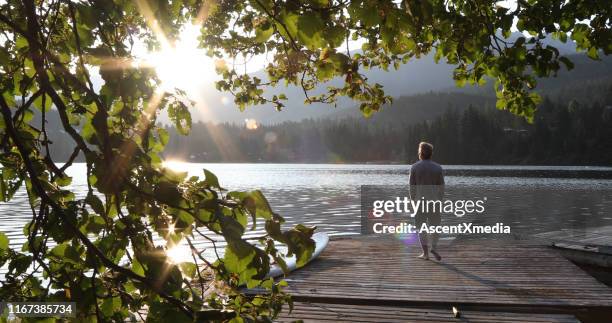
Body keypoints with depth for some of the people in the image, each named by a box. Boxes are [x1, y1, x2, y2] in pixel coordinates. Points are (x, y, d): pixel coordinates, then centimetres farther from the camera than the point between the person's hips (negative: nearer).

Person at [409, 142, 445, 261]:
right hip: (434, 201, 1)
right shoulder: (438, 168, -1)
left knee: (421, 227, 7)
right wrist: (439, 200, 11)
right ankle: (434, 247, -3)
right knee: (434, 225, 14)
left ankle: (425, 252, 6)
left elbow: (412, 187, -3)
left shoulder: (414, 167, -4)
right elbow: (441, 187, 1)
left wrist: (413, 201, 5)